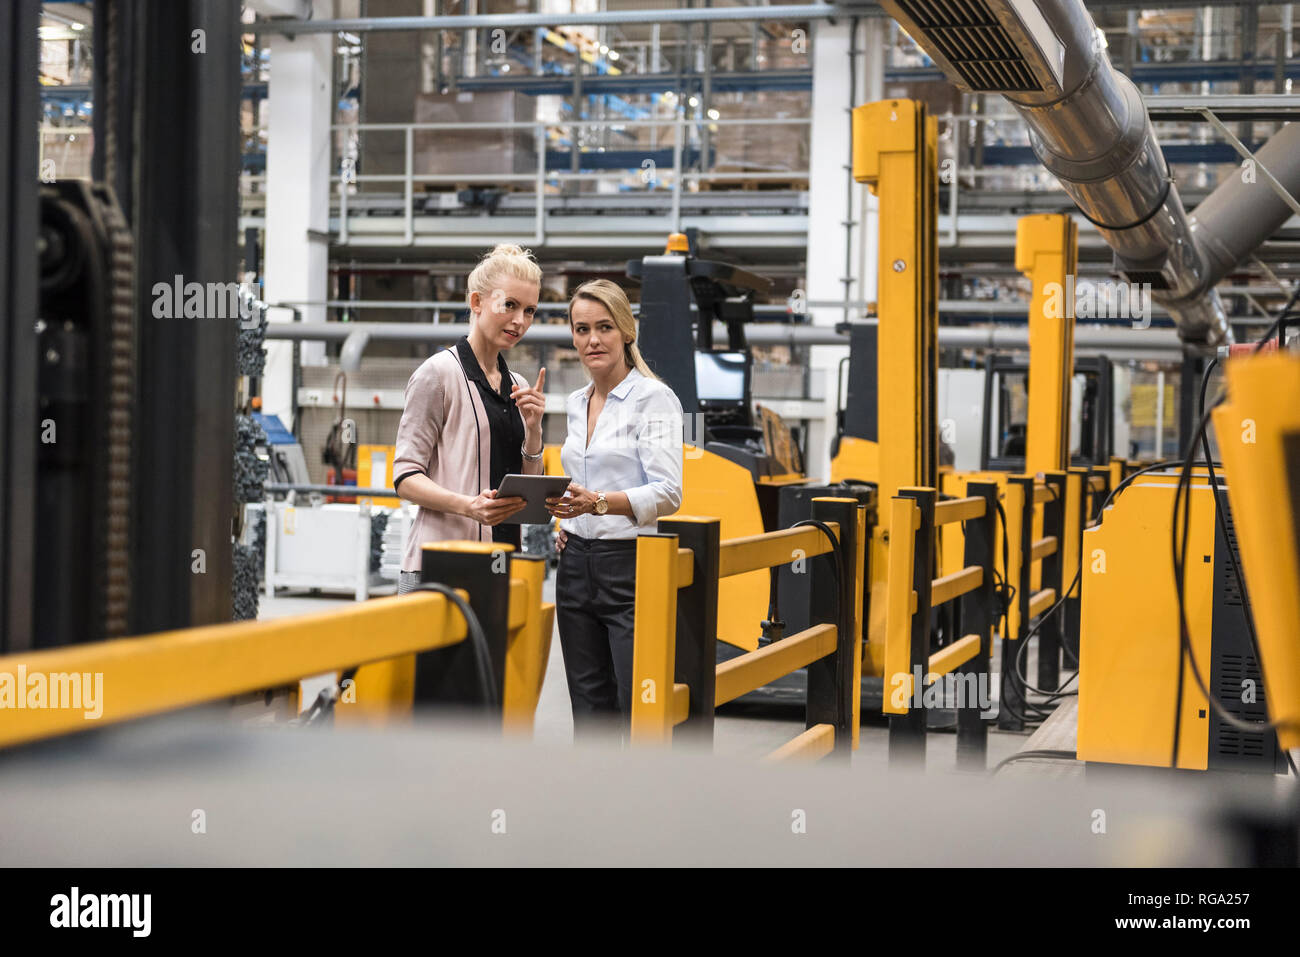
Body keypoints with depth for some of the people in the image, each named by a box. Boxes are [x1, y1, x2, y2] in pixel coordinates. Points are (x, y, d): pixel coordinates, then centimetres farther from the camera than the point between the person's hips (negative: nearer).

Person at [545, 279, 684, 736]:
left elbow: (668, 492, -16)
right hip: (578, 565, 7)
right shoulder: (576, 403, 15)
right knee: (589, 711, 10)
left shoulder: (654, 398, -7)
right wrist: (567, 520, 9)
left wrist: (599, 502, -28)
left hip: (632, 566, -7)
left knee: (641, 713, -9)